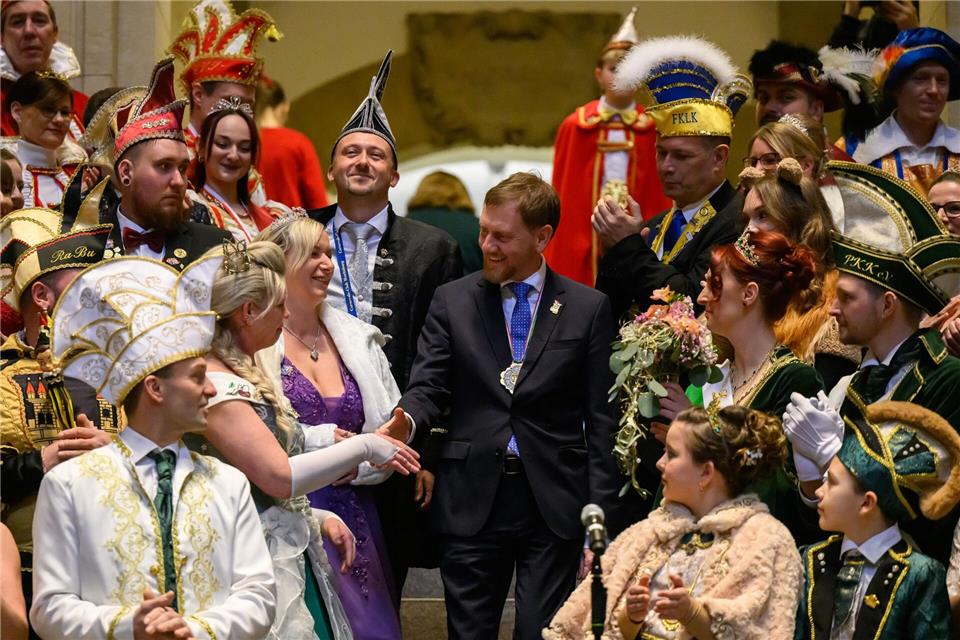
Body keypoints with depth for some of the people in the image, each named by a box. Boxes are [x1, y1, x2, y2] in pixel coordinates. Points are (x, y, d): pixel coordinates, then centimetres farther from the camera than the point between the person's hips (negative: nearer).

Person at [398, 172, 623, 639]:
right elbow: (427, 388, 2)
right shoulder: (452, 301, 7)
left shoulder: (588, 308, 4)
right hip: (472, 501, 1)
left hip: (553, 505, -1)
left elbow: (600, 420, 2)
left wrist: (600, 515, -3)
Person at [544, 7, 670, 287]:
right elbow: (563, 197, 5)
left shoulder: (652, 130, 2)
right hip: (585, 251, 0)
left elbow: (660, 199, 3)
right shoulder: (575, 127, 4)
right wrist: (560, 260, 0)